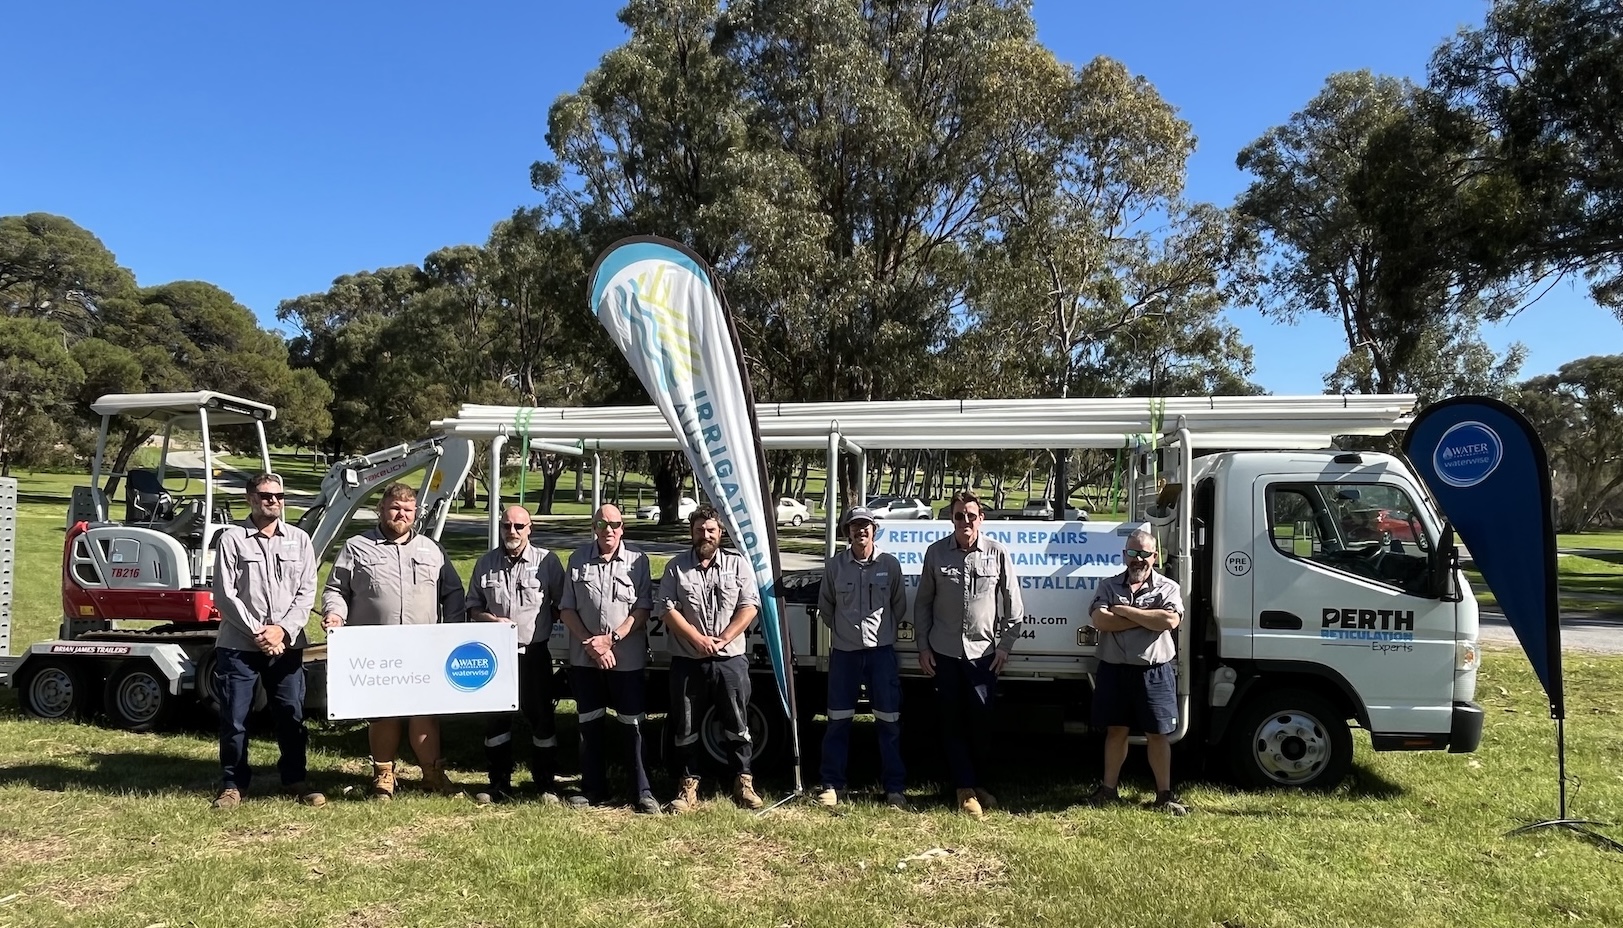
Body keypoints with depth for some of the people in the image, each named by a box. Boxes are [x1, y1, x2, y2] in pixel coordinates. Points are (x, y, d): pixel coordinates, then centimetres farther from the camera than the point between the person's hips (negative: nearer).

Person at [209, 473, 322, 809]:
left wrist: (282, 629, -9)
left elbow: (306, 592, 4)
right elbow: (224, 594, -6)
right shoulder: (231, 538, -2)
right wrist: (256, 631, -12)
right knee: (234, 718, 4)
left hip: (287, 645, 2)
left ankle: (295, 779, 20)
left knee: (292, 715, 7)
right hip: (239, 645, -2)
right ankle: (233, 784, 19)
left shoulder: (299, 539, 7)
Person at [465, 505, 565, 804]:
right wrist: (491, 619, -6)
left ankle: (546, 786, 13)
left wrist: (545, 621, -9)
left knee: (541, 718, 3)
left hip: (534, 653, -3)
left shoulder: (547, 561, -2)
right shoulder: (487, 562, 7)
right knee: (495, 719, 8)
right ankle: (499, 785, 19)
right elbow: (472, 607, 11)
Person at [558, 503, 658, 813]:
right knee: (590, 726, 11)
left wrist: (611, 639, -14)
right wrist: (590, 644, -9)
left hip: (628, 658, -2)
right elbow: (567, 609, 3)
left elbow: (642, 610, -4)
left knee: (633, 726, 0)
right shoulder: (578, 559, 4)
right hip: (584, 659, 2)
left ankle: (643, 793, 7)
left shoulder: (637, 561, 0)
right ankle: (593, 790, 23)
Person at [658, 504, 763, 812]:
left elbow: (749, 607, -2)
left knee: (737, 726, 5)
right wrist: (698, 639, -13)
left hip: (730, 661, 0)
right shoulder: (676, 567, 3)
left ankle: (743, 784, 15)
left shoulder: (737, 564, 3)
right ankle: (688, 787, 17)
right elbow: (668, 609, -3)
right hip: (687, 662, 0)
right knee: (686, 728, 7)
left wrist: (722, 639, -12)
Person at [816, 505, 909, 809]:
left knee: (889, 722, 2)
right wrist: (842, 629, 10)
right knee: (838, 722, 6)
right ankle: (832, 785, 16)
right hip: (844, 653, 1)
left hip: (881, 651, -1)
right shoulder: (834, 565, -1)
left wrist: (883, 630, 9)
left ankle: (895, 788, 12)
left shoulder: (890, 564, -2)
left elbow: (900, 606, 9)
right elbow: (825, 607, 11)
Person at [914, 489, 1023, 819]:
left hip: (984, 652, 0)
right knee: (953, 723, 4)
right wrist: (923, 647, 3)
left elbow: (1013, 603, 4)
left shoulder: (997, 553, -3)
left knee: (981, 721, 5)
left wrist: (1005, 645, 0)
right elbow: (922, 603, 6)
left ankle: (973, 782, 27)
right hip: (944, 653, 1)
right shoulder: (936, 553, 0)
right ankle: (966, 789, 13)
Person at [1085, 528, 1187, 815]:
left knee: (1157, 734, 5)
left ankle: (1164, 794, 14)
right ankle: (1108, 788, 21)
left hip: (1154, 672, -1)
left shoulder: (1168, 588, 0)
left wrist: (1124, 611, -14)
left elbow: (1170, 621, -19)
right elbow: (1099, 620, -12)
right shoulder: (1108, 586, 5)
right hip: (1114, 670, 2)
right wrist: (1147, 618, -13)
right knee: (1116, 730, 11)